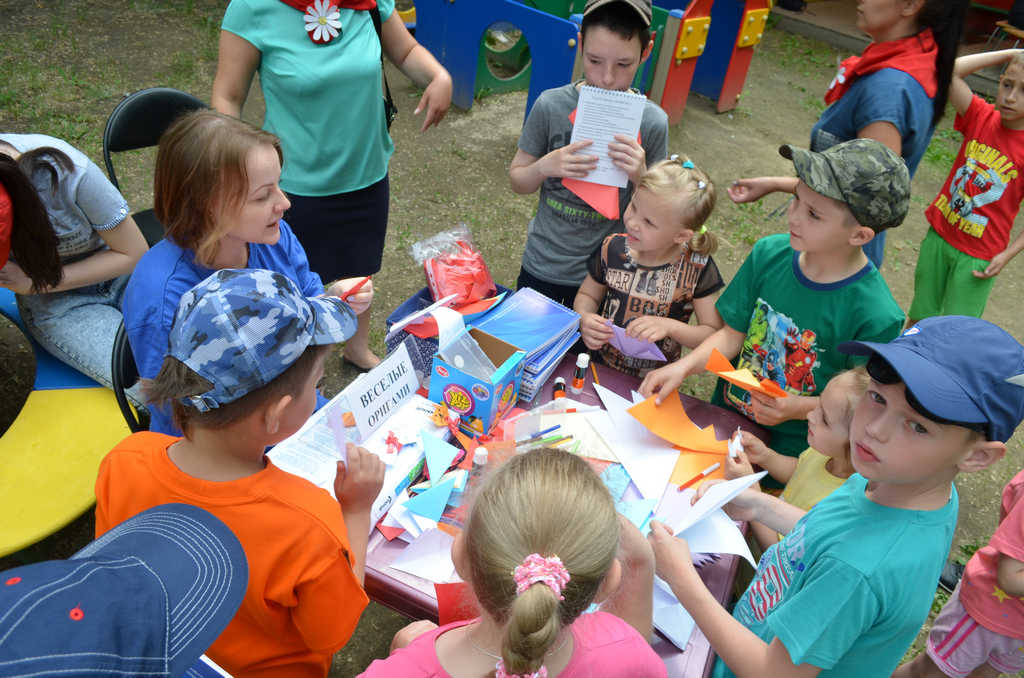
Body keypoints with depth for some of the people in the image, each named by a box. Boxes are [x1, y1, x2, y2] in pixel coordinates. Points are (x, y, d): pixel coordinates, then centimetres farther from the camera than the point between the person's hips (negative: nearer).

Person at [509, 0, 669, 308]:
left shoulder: (652, 122, -13)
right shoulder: (551, 105, -13)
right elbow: (517, 180, -2)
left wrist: (640, 175, -24)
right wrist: (545, 166, -22)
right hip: (542, 268, 0)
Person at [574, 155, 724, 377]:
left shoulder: (697, 266, -6)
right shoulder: (613, 248, -1)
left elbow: (714, 334, -1)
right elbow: (587, 295, 15)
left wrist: (669, 326, -16)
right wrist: (584, 319, -7)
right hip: (600, 369, 2)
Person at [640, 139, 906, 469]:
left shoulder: (876, 317, -21)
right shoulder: (769, 253, -7)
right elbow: (733, 334, -1)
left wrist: (799, 408, -23)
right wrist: (684, 366, -16)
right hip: (722, 416, 4)